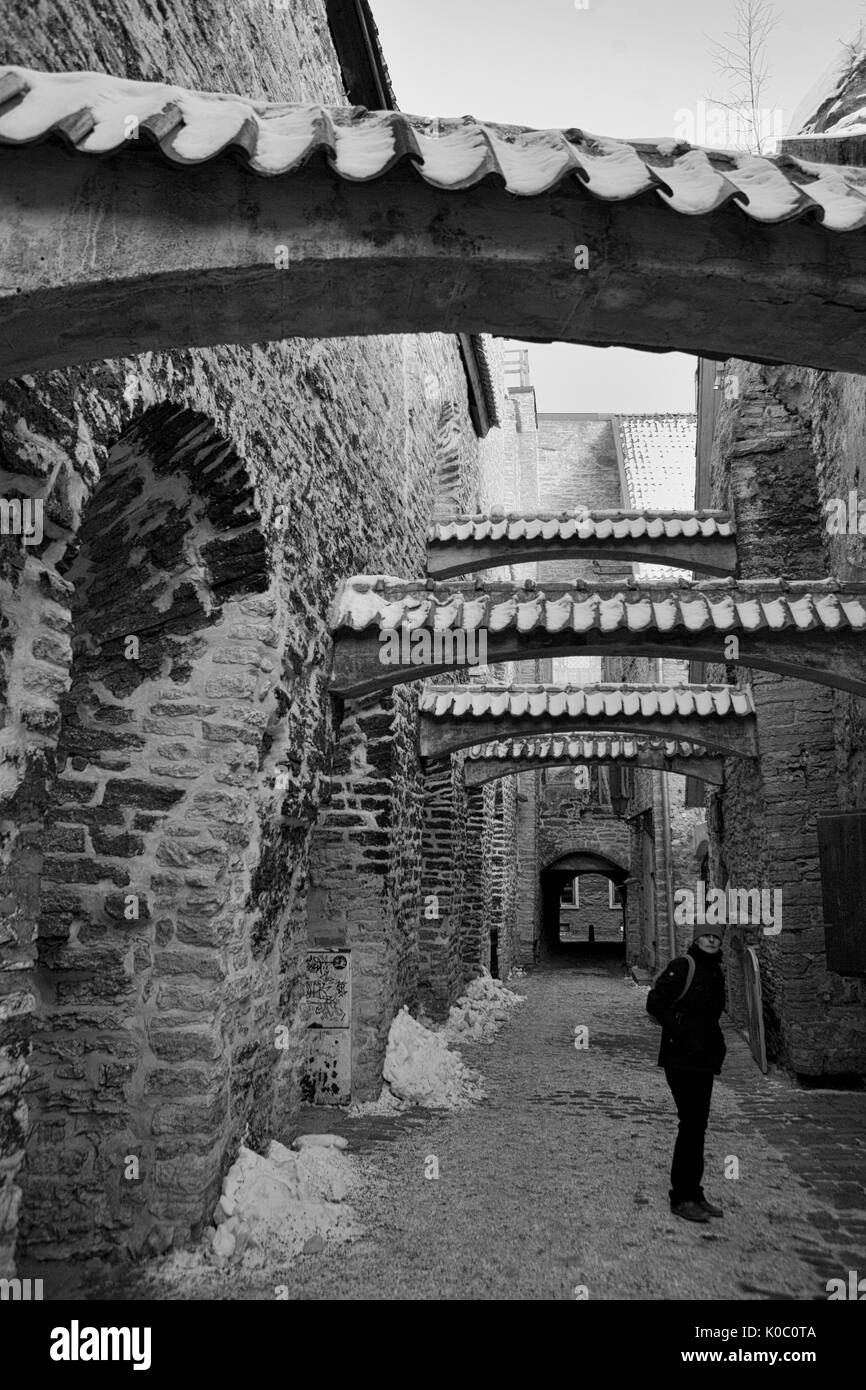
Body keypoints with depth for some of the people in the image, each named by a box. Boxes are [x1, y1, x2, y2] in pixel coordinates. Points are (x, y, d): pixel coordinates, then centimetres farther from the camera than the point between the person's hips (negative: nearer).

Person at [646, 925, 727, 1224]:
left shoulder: (716, 972, 13)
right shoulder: (682, 967, -13)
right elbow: (655, 1002, -18)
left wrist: (717, 1046, 15)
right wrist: (677, 1031, -19)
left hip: (705, 1060, 8)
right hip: (682, 1059, -8)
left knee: (698, 1126, 15)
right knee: (691, 1125, -7)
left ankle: (694, 1193, 26)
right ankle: (681, 1198, 4)